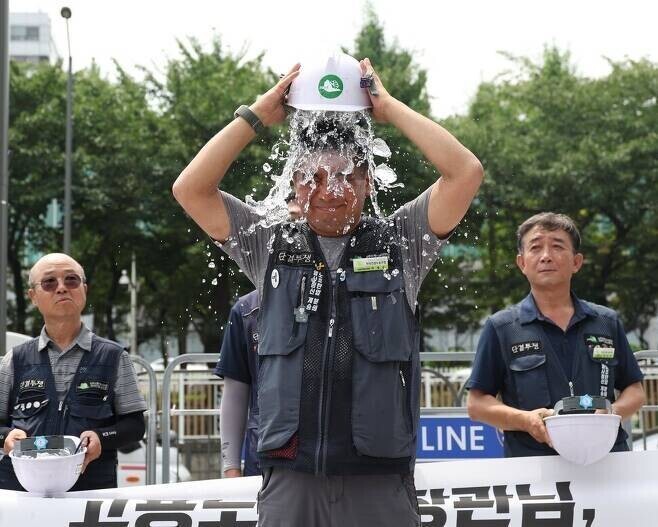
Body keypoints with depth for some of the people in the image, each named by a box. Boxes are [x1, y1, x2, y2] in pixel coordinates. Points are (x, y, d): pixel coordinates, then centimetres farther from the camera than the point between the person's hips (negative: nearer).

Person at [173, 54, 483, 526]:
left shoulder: (398, 243, 7)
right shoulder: (272, 247, 11)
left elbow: (466, 172, -4)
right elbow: (190, 189, 4)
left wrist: (389, 107, 1)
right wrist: (258, 114, 4)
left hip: (380, 482, -1)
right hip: (290, 477, 1)